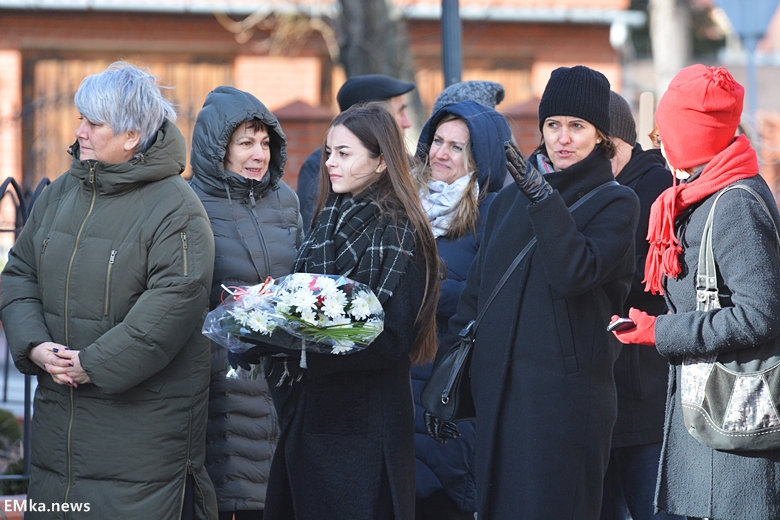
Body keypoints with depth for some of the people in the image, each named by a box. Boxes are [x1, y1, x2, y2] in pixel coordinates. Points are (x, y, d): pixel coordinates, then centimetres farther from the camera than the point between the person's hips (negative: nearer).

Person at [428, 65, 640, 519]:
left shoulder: (616, 203, 0)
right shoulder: (510, 200, 16)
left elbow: (574, 273, -17)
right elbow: (475, 292, 18)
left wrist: (543, 199, -18)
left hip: (567, 391, -5)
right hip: (498, 388, 5)